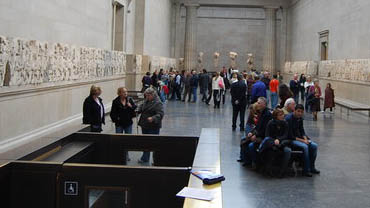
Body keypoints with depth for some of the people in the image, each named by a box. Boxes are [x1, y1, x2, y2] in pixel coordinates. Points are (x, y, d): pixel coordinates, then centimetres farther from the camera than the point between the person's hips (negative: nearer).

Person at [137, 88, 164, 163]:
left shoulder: (158, 103, -15)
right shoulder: (146, 102, 11)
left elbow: (160, 114, -24)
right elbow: (141, 107, 29)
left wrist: (153, 118, -41)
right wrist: (137, 111, 8)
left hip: (153, 127, -8)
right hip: (145, 126, 8)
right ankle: (145, 158, 26)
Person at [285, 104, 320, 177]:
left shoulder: (300, 118, 6)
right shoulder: (289, 118, -18)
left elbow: (302, 131, 12)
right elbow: (290, 136, -19)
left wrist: (306, 139, -7)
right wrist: (302, 140, -19)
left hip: (299, 137, 8)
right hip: (291, 140, -8)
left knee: (314, 146, -11)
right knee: (304, 147, -31)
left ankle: (311, 167, 0)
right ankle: (306, 170, -22)